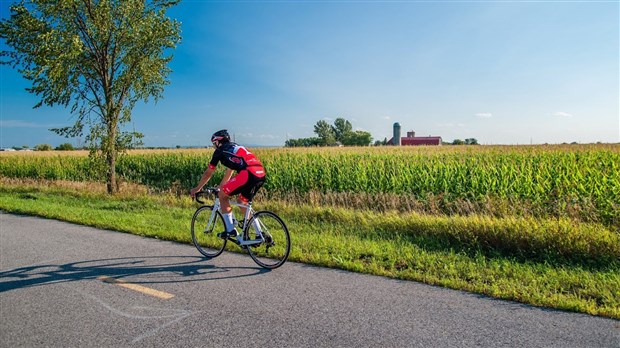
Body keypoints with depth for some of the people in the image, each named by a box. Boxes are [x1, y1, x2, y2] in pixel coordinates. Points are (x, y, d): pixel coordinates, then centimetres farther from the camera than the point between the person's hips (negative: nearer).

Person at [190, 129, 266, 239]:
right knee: (243, 203, 25)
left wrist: (197, 188, 35)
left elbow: (208, 173, 22)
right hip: (261, 175, 8)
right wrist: (220, 187, 53)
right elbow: (228, 173, 43)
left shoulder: (220, 150, 14)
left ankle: (230, 230, 9)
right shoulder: (235, 148, 34)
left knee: (222, 195, 10)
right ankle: (259, 235, 22)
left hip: (248, 174, -8)